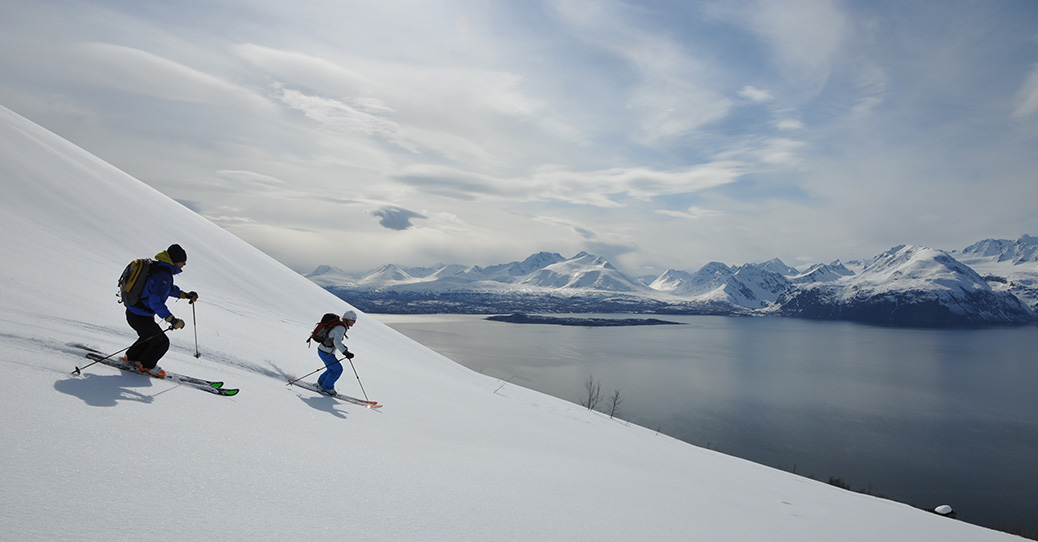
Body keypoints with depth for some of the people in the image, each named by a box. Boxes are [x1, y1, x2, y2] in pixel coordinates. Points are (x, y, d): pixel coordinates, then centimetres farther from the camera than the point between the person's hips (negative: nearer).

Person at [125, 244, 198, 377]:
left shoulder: (156, 267, 4)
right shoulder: (163, 275, -27)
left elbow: (168, 288, 23)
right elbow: (156, 301, -34)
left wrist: (184, 295, 17)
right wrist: (172, 319, -33)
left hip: (132, 311, 10)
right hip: (141, 318, -10)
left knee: (149, 336, 31)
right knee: (162, 342, 5)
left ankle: (132, 357, 47)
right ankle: (146, 365, 24)